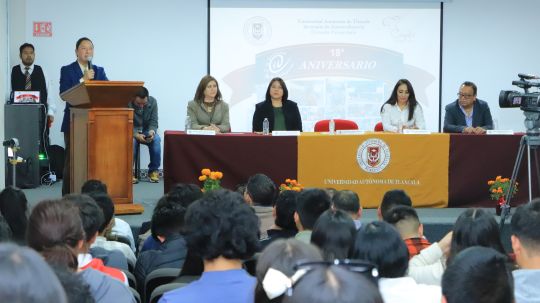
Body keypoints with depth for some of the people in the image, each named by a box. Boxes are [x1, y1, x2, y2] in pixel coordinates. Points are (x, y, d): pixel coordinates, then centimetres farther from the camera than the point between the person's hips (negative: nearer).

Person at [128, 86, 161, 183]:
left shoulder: (152, 102, -10)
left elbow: (153, 122, -7)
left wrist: (152, 132, -29)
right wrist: (137, 135, -36)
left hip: (146, 130, 3)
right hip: (131, 131, -3)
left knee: (156, 140, -29)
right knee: (131, 140, -37)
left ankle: (153, 171, -14)